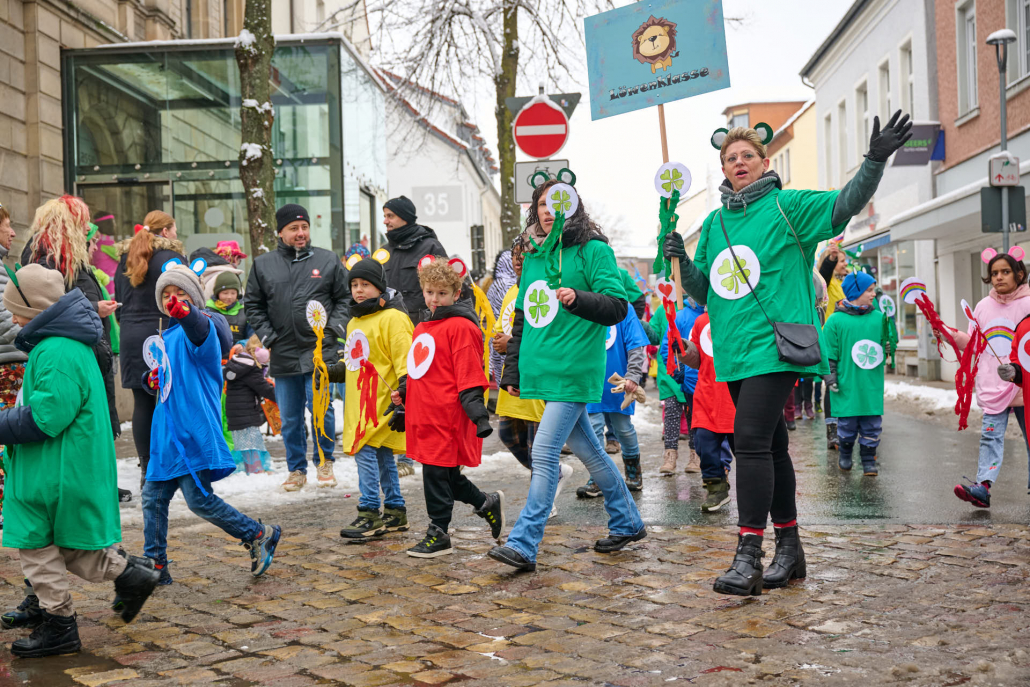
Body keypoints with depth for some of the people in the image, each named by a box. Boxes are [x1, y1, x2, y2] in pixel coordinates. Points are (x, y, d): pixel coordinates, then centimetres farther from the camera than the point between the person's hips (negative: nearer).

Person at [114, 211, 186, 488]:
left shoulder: (125, 259, 14)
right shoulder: (171, 257, -7)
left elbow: (119, 304, 18)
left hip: (132, 339, 6)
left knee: (142, 403, 6)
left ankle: (146, 468, 9)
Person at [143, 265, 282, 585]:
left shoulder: (200, 328, -9)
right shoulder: (167, 337, 17)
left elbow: (200, 330, -36)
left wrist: (186, 313, -58)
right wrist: (153, 379, 7)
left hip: (195, 430, -8)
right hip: (168, 432, 8)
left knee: (200, 500, -8)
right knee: (153, 496, 8)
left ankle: (259, 535, 9)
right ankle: (155, 565, 20)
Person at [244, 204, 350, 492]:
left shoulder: (328, 260, 5)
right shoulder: (263, 265, 8)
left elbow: (345, 297, 9)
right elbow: (253, 305, 12)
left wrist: (334, 327, -4)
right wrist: (267, 335, 1)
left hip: (319, 351, -2)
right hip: (282, 354, 2)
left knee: (320, 408, -8)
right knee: (290, 418, 9)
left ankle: (324, 462, 13)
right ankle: (297, 468, 23)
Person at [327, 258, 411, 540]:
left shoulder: (392, 318, -10)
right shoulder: (354, 322, 17)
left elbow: (405, 361, -15)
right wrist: (332, 372, 12)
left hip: (381, 399, -9)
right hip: (359, 402, 9)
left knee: (365, 451, -12)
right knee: (382, 455, 13)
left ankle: (370, 514, -6)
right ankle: (395, 511, 21)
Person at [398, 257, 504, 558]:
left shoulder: (460, 327, -11)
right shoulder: (423, 327, 17)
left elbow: (469, 376, -16)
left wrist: (478, 414, -19)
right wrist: (404, 393, 17)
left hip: (447, 415, -9)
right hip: (425, 414, 9)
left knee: (437, 472, -2)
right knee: (446, 474, 15)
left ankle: (438, 534, 11)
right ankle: (488, 504, 33)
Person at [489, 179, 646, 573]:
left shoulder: (594, 250, -5)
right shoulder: (533, 257, 16)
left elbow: (617, 306, -11)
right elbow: (522, 318, 23)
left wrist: (578, 298, -29)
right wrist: (512, 371, 21)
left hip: (573, 371, -7)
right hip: (542, 371, 7)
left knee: (544, 452, -12)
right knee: (587, 450, 15)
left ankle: (524, 544, -9)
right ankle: (627, 523, 29)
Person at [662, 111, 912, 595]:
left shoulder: (788, 206, 1)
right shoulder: (714, 223, 17)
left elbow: (845, 204, -12)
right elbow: (702, 292, 19)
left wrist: (876, 161, -27)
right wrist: (682, 261, 0)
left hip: (774, 348, -6)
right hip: (734, 353, 6)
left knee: (751, 441, -17)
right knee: (770, 447, 13)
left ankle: (748, 557, -15)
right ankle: (789, 547, 23)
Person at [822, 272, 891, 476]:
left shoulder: (878, 318, 6)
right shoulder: (836, 320, -4)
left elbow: (888, 344, 17)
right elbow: (829, 351, -2)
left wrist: (890, 345, -5)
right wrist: (830, 375, -5)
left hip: (872, 386, 3)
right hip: (847, 385, -3)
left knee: (871, 424, 4)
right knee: (847, 423, 6)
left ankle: (868, 460, 16)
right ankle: (845, 455, 27)